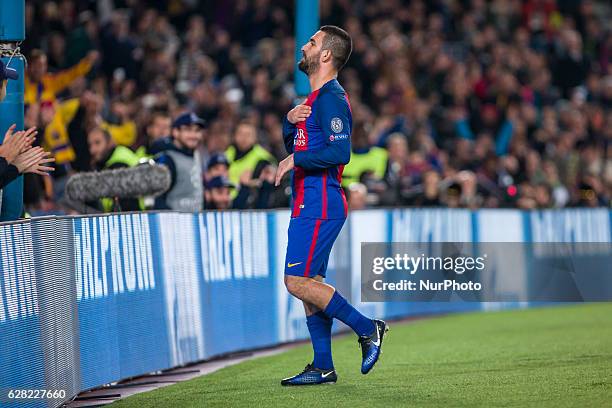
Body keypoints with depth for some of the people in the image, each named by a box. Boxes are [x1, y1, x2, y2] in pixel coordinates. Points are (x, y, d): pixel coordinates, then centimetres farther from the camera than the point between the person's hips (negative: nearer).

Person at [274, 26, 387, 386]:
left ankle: (367, 328, -5)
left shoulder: (331, 97, -13)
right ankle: (323, 367, 11)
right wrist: (290, 120, 3)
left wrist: (295, 161, -16)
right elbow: (292, 144, 24)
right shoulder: (316, 97, 19)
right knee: (309, 283, 9)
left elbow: (340, 152, -24)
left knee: (298, 282, -12)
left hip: (319, 206, -10)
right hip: (310, 204, 10)